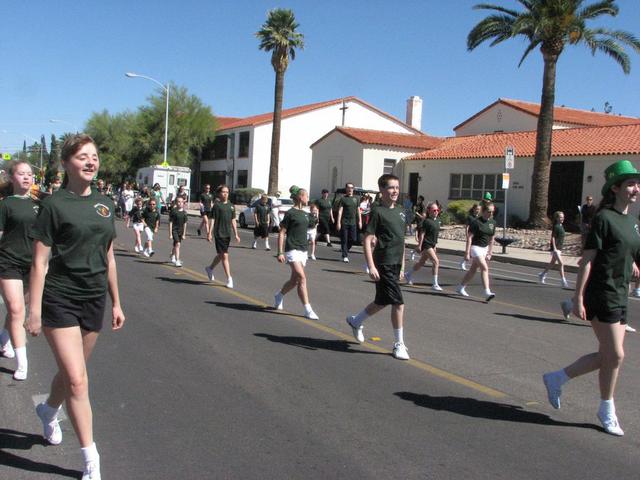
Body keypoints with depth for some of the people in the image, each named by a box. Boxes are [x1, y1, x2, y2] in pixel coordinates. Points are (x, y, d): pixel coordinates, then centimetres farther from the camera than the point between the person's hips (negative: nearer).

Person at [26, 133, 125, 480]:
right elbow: (40, 262, -10)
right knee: (77, 380, -7)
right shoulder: (54, 204, -9)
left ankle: (48, 411, 51)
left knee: (71, 372, 19)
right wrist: (35, 310, -13)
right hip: (60, 300, -6)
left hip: (94, 300, 6)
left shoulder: (103, 205, 8)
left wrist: (116, 302, 15)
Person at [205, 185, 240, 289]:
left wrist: (236, 234, 11)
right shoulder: (217, 205, -6)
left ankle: (210, 268, 42)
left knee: (221, 255, 18)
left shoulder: (231, 206, 10)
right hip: (219, 234, -6)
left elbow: (233, 221, 13)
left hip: (227, 234, 6)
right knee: (225, 256, -7)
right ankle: (229, 279, -4)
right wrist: (209, 233, -10)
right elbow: (212, 220, -6)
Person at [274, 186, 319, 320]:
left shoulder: (305, 214, 14)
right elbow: (282, 233, -8)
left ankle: (279, 295, 38)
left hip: (303, 250, 8)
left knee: (294, 280, 13)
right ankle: (308, 310, -12)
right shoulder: (290, 213, -8)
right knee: (302, 278, -14)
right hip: (292, 250, -8)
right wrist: (280, 252, -13)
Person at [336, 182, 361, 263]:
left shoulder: (355, 199, 13)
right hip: (344, 223, -4)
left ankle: (345, 249, 25)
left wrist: (360, 221, 10)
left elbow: (358, 211, 17)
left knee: (353, 239, 2)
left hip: (353, 223, 4)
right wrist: (338, 222, -12)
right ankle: (345, 256, 4)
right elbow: (340, 211, -5)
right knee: (344, 240, -2)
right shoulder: (343, 199, 0)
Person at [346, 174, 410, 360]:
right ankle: (399, 344, 6)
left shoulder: (400, 210, 12)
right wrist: (371, 266, -19)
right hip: (383, 264, -8)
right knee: (398, 303, -8)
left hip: (396, 264, 8)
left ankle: (355, 321, 42)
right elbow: (367, 240, -13)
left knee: (382, 302, 19)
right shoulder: (378, 212, -10)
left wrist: (402, 264, 18)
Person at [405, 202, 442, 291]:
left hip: (432, 245, 9)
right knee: (436, 261, -17)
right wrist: (420, 245, -16)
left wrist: (435, 245, 20)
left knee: (421, 262, 19)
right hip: (426, 244, -9)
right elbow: (422, 234, -14)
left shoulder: (437, 221, 11)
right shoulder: (426, 221, -13)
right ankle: (435, 284, -14)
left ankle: (408, 275, 39)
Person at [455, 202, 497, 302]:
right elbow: (469, 237, -14)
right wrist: (467, 253, -17)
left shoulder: (492, 223, 4)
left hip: (485, 248, 7)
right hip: (476, 247, -7)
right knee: (485, 268, -17)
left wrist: (490, 253, 12)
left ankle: (460, 287, 26)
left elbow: (491, 239, 12)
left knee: (473, 269, 13)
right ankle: (487, 292, -18)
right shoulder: (476, 222, -15)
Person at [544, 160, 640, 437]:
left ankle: (556, 379, 26)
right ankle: (607, 412, 17)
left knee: (608, 356, 11)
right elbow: (587, 260, -14)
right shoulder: (604, 218, -11)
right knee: (614, 355, -2)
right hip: (601, 296, -9)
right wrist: (578, 298, -17)